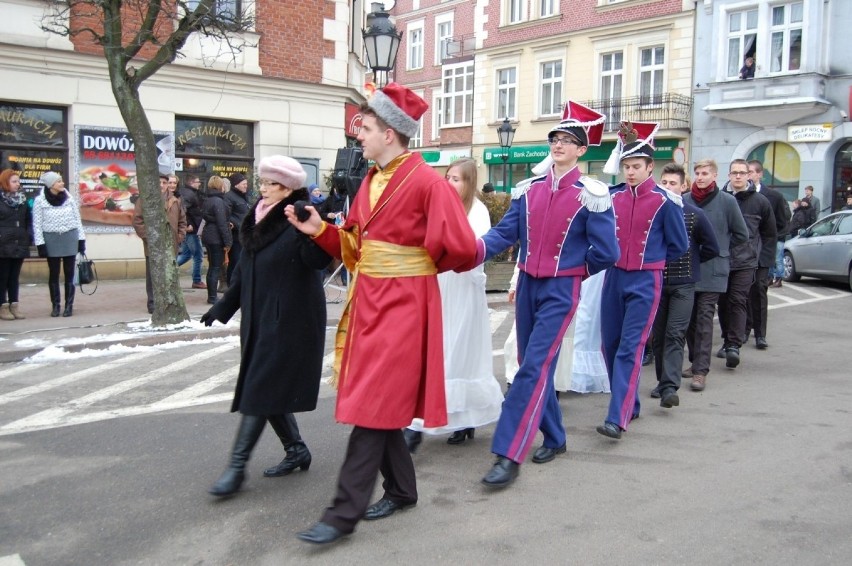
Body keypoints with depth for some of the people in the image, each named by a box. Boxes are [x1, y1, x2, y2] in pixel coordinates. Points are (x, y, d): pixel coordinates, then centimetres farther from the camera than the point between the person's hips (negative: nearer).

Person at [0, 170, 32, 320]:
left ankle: (14, 305, 14)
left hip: (20, 244, 5)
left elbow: (28, 220, 14)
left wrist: (29, 236, 3)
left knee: (15, 276, 10)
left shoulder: (22, 199, 12)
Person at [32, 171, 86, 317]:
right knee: (53, 274, 6)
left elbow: (77, 219, 7)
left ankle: (69, 305, 9)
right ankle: (55, 305, 15)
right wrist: (40, 244, -8)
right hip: (51, 239, -1)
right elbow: (37, 224, -4)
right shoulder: (40, 200, -4)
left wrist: (81, 239, 5)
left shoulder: (68, 198, 3)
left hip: (70, 238, 2)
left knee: (69, 273, 3)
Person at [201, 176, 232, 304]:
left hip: (208, 236, 9)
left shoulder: (206, 201, 12)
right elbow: (222, 223, -19)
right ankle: (213, 296, -2)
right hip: (217, 238, -9)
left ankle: (211, 295, 20)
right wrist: (227, 242, -17)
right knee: (216, 267, -3)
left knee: (212, 266, 15)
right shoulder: (218, 201, -16)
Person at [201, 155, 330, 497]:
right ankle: (296, 450, 27)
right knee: (268, 391, 13)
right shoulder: (258, 220, 12)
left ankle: (237, 466, 0)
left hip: (288, 322, -9)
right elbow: (244, 270, 19)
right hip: (258, 319, 9)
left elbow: (317, 259, -29)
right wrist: (223, 306, 22)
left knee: (262, 391, -6)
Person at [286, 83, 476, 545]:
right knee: (377, 403, 14)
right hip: (367, 302, 9)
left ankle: (344, 513, 3)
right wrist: (319, 230, -1)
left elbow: (462, 250, -17)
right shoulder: (370, 181, 10)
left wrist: (420, 266, -1)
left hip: (402, 306, -8)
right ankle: (401, 490, 31)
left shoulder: (427, 182, -15)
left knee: (372, 408, -5)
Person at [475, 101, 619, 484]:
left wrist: (573, 270, 5)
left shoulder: (591, 197, -10)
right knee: (533, 366, 12)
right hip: (527, 287, 6)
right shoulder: (528, 190, 5)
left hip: (560, 293, -6)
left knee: (534, 369, -12)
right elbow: (505, 233, 1)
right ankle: (555, 439, 30)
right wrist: (474, 249, -18)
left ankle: (509, 456, -10)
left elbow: (607, 252, -7)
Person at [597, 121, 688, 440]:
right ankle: (629, 404, 27)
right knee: (610, 344, 9)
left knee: (630, 348, -10)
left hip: (644, 282, -5)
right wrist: (623, 253, 8)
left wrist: (650, 258, 8)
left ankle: (618, 418, -12)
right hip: (614, 278, 5)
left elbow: (679, 246, 2)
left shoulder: (665, 201, -8)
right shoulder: (612, 196, 3)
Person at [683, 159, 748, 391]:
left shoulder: (727, 201, -3)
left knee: (704, 318, -6)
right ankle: (695, 361, 23)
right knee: (690, 317, 9)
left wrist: (718, 248, 7)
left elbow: (741, 234, 7)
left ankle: (701, 370, -6)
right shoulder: (684, 200, 2)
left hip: (713, 270, -3)